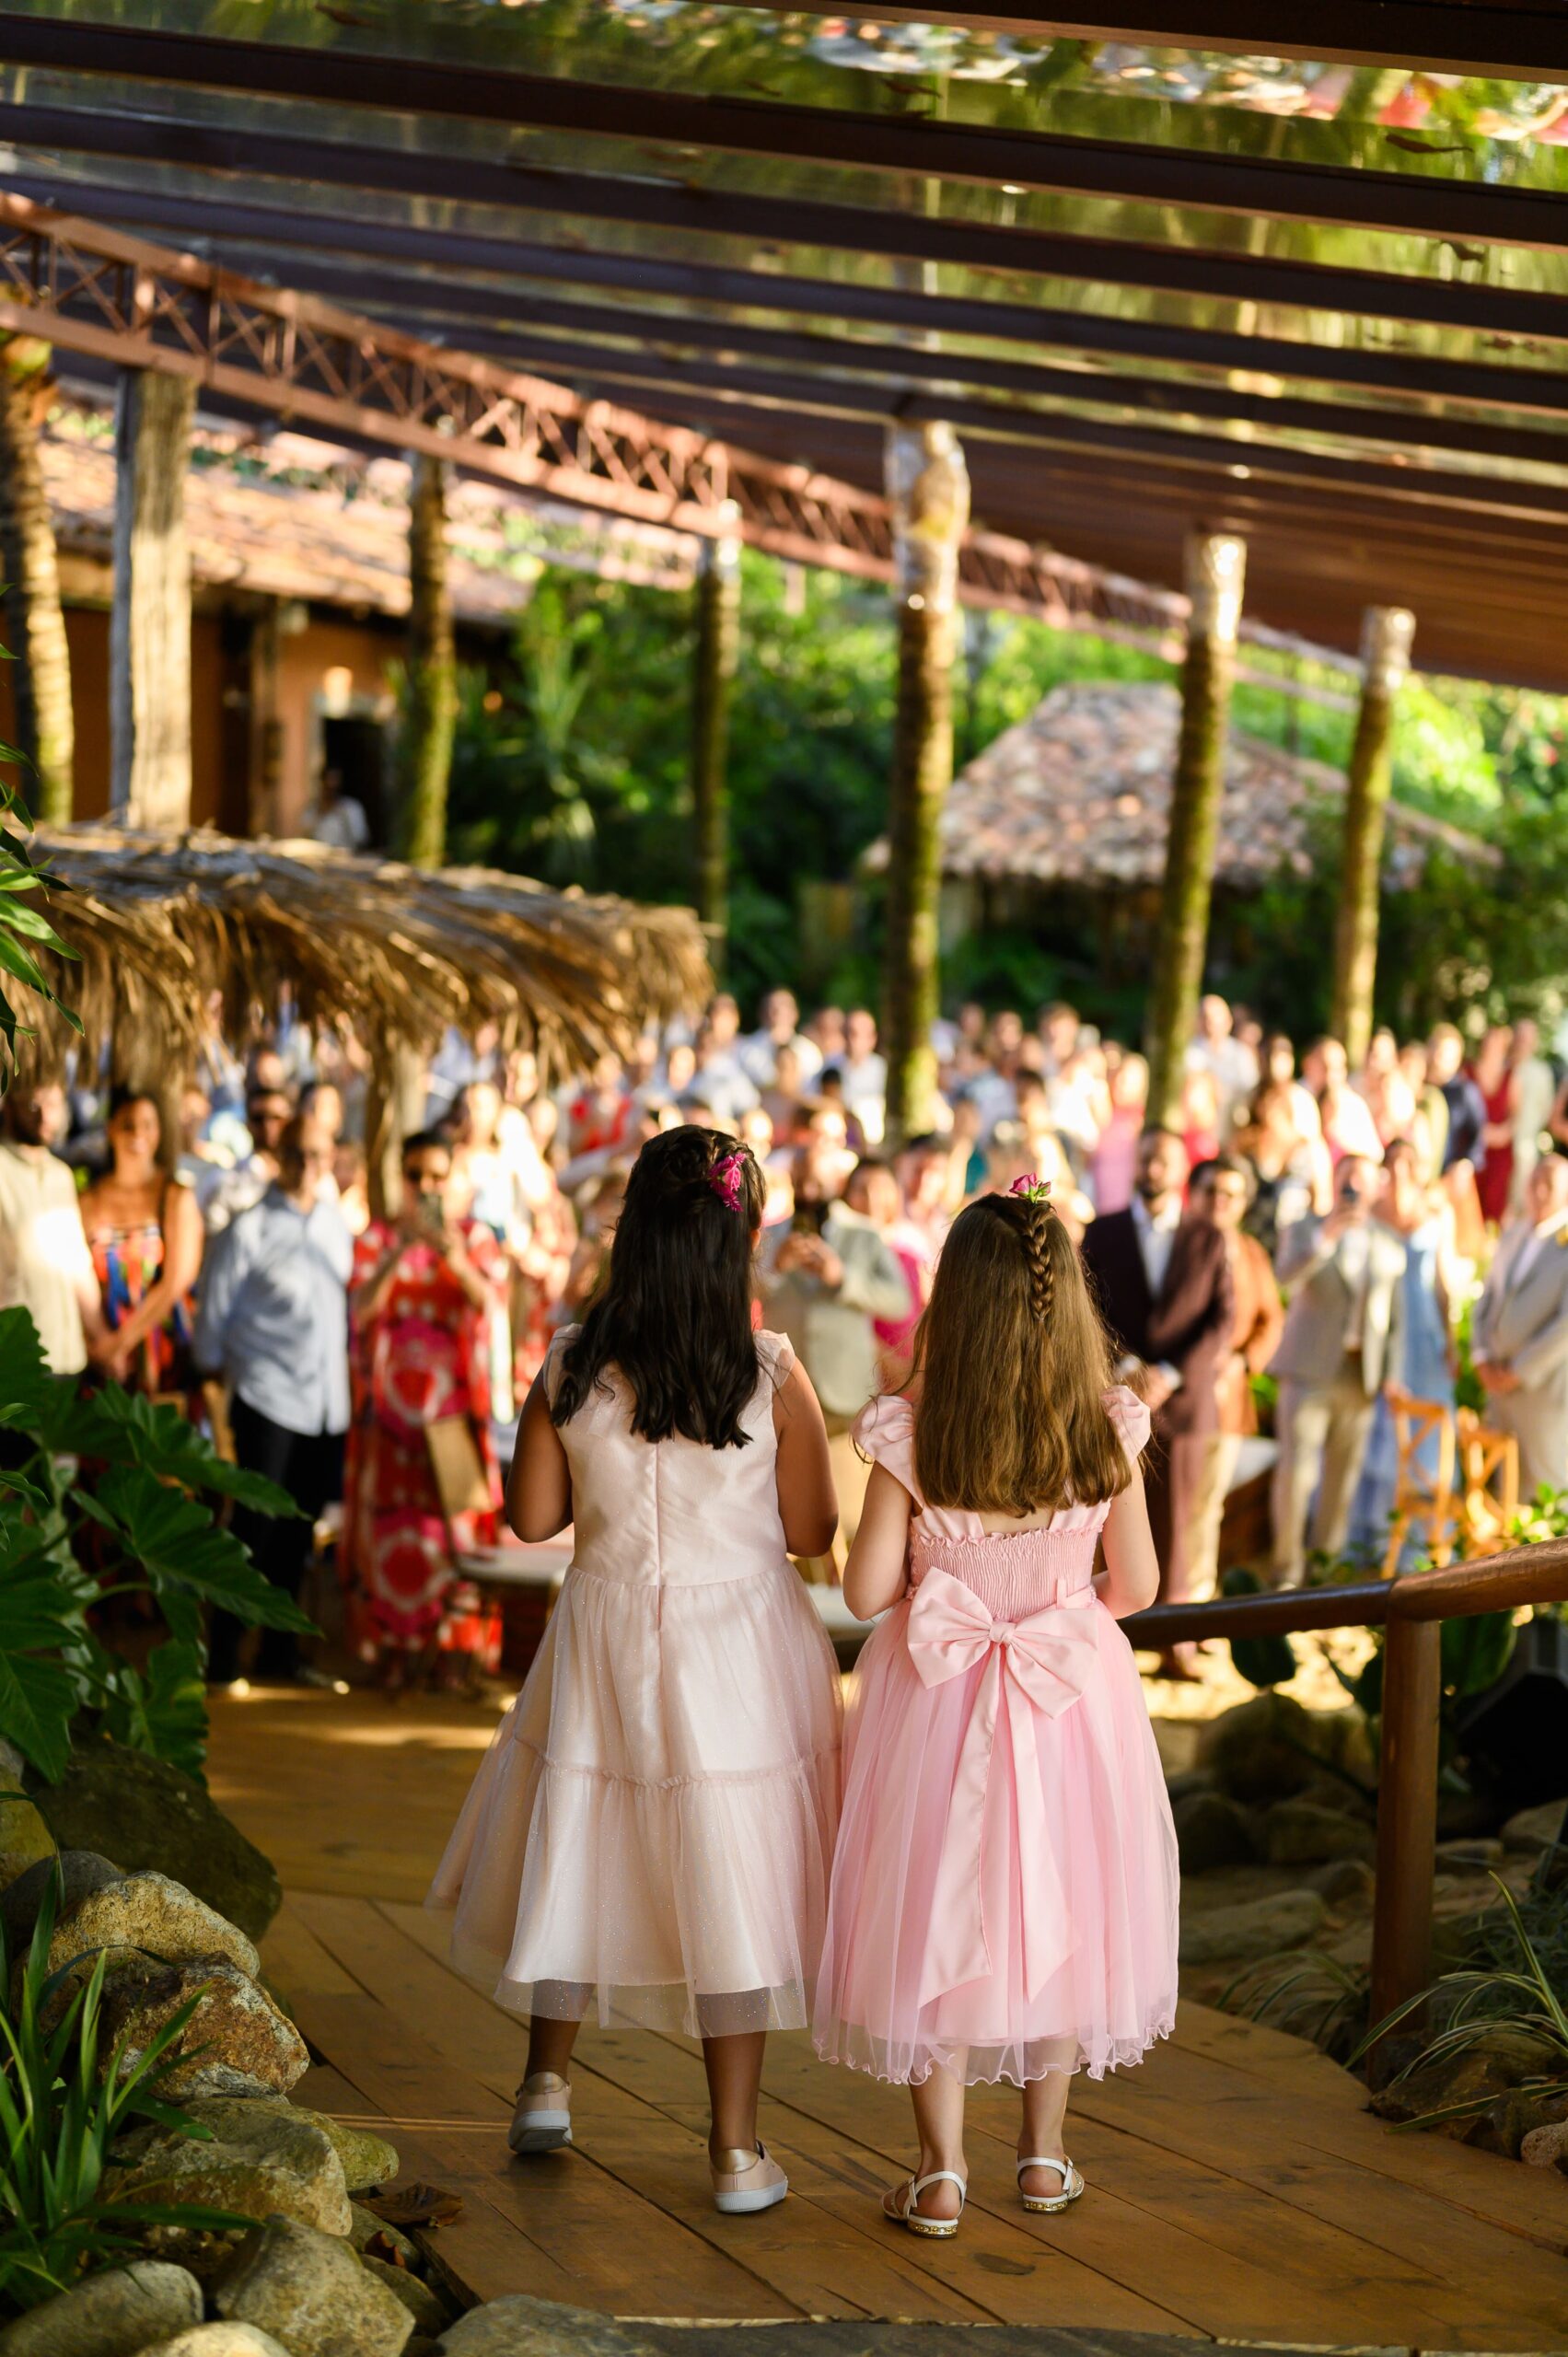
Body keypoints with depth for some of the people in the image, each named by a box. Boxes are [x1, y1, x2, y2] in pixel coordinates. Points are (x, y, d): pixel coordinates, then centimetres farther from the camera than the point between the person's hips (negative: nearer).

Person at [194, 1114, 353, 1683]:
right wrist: (216, 1373, 4)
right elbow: (213, 1314, -2)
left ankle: (278, 1652, 20)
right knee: (256, 1526, -5)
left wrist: (344, 1369, 12)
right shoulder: (248, 1230, -7)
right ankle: (222, 1655, 2)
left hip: (327, 1402, 5)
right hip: (268, 1400, -5)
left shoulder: (336, 1224, 9)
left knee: (296, 1530, 11)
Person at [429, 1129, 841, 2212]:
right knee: (730, 1879, 5)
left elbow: (533, 1515, -1)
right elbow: (812, 1532, -8)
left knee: (581, 1856, 19)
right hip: (738, 1649, -2)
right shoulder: (773, 1376, -15)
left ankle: (548, 2084, 35)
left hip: (607, 1637, 2)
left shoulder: (571, 1369, -9)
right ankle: (738, 2150, 10)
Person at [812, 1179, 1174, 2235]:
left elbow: (868, 1591, -11)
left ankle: (942, 2168, 12)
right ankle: (1045, 2152, 27)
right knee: (1057, 1907, 16)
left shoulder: (910, 1435, -15)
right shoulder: (1109, 1430, -12)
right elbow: (1136, 1585, -4)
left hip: (937, 1702, -1)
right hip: (1070, 1700, 1)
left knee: (935, 1914, 9)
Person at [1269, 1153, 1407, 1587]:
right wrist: (1327, 1236, -32)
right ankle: (1287, 1570, -1)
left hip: (1360, 1379, 3)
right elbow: (1287, 1276, -19)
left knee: (1343, 1478, 6)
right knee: (1296, 1472, -9)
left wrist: (1391, 1375, 7)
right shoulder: (1305, 1231, 3)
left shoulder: (1391, 1245, 11)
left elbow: (1394, 1316, 15)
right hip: (1310, 1372, -3)